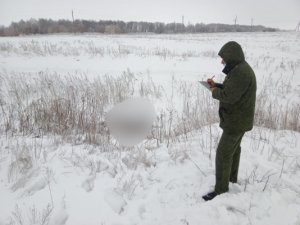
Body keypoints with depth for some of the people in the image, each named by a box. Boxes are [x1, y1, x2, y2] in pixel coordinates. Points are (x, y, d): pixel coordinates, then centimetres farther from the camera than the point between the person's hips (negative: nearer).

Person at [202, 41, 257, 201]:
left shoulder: (241, 73, -25)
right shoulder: (241, 69, 9)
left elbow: (228, 96, -29)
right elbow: (231, 90, 16)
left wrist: (215, 92, -11)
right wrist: (216, 85, 3)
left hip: (236, 121, -11)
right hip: (239, 119, 11)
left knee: (223, 154, -4)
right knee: (234, 149, 22)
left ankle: (221, 190, 7)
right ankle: (232, 179, 40)